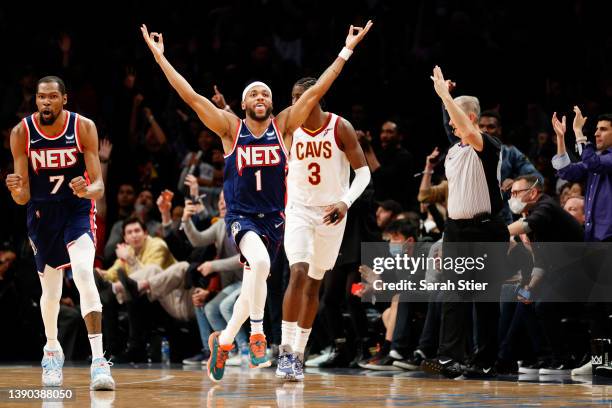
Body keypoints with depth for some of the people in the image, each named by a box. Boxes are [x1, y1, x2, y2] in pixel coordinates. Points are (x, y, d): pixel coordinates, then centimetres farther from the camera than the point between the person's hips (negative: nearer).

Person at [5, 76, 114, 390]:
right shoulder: (21, 133, -12)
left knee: (84, 274, -24)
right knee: (50, 290, 11)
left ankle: (98, 360, -29)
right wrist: (15, 190, -33)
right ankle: (52, 351, 39)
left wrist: (88, 190, -39)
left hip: (78, 210, -2)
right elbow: (23, 196, -10)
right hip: (41, 212, 2)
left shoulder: (84, 128, -15)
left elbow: (99, 186, -15)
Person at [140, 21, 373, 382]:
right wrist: (159, 56, -10)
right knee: (259, 261, -32)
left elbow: (316, 91, -2)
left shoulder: (284, 127, 2)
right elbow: (191, 96, -7)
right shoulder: (231, 129, -2)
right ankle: (256, 335, -22)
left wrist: (347, 50, -6)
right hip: (240, 215, -3)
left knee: (253, 287, 9)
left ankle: (223, 340, 32)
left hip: (273, 218, 3)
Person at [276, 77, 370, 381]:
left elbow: (363, 171, -9)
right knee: (298, 274, -21)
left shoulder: (341, 128, -10)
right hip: (298, 210, 0)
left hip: (331, 213, 0)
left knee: (314, 284, 9)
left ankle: (298, 355, 19)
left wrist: (346, 202, -23)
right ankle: (286, 351, -20)